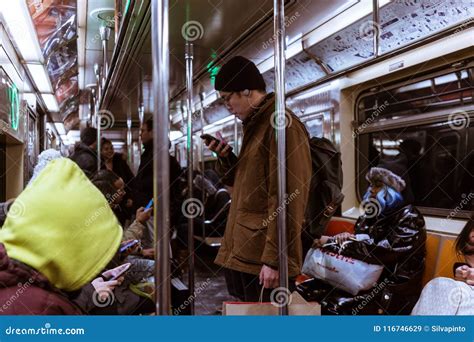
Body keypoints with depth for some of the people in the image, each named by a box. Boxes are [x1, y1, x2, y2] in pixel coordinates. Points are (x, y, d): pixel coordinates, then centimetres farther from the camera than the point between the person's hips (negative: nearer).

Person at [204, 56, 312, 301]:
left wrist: (274, 258, -20)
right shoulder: (255, 125, 17)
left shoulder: (282, 124, -13)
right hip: (241, 253, 9)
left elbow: (287, 199, -19)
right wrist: (225, 157, 5)